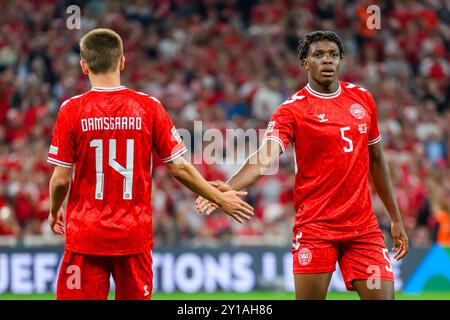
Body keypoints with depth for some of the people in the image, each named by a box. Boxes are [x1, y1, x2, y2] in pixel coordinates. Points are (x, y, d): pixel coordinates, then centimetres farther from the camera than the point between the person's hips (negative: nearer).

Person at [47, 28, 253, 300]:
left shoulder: (72, 110, -6)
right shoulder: (148, 106, -3)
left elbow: (61, 179, -4)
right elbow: (179, 168, 0)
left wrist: (54, 212, 17)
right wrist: (220, 199, 14)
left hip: (85, 235, -1)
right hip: (135, 236, 2)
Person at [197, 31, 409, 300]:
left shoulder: (363, 99, 8)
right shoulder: (292, 109, -6)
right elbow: (266, 156, -22)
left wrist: (396, 219, 18)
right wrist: (230, 187, -41)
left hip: (363, 227, 4)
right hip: (315, 226, -4)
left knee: (383, 295, -5)